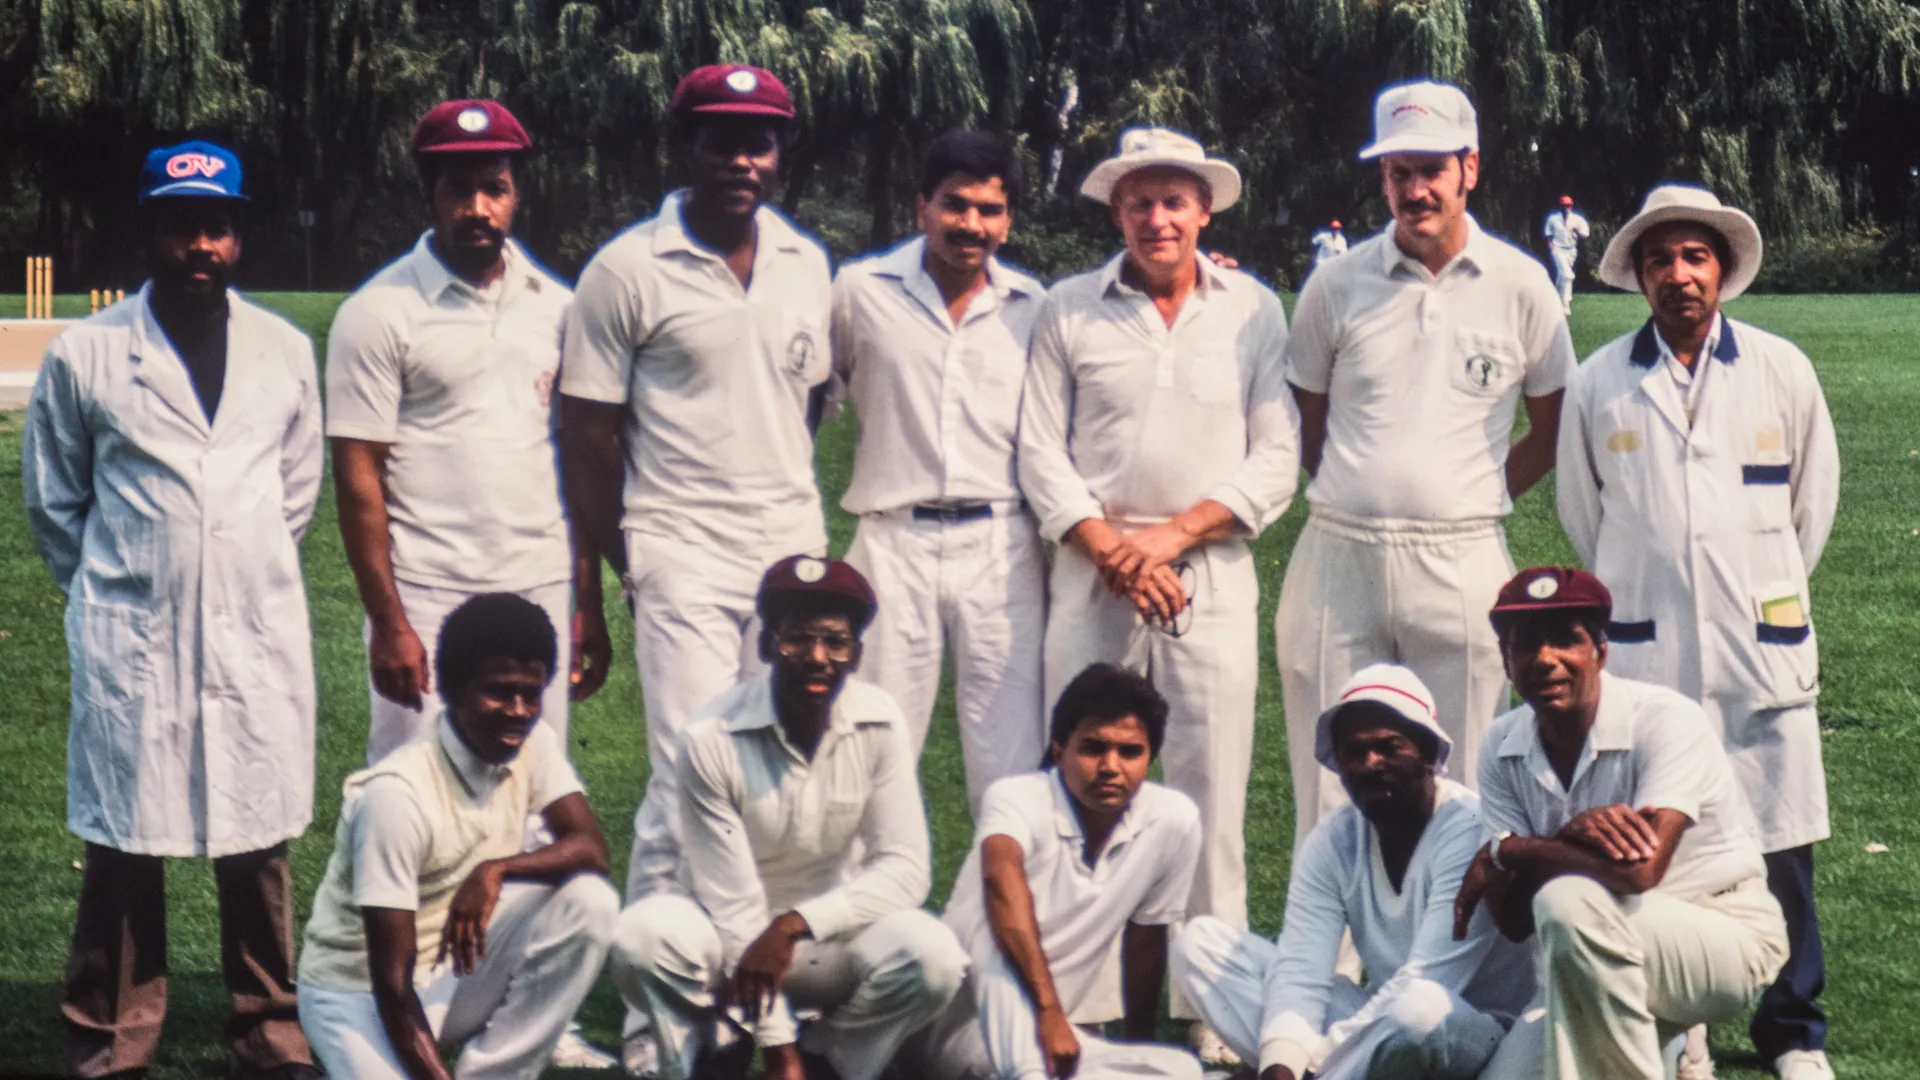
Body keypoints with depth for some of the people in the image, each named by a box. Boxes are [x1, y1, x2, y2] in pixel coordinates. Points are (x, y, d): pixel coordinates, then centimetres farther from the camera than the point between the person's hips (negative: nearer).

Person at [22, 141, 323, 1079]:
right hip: (130, 640, -2)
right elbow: (52, 499, 10)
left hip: (257, 634, 2)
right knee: (123, 843, 3)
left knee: (258, 843, 5)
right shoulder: (84, 355, -1)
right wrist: (102, 587, 11)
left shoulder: (285, 351, 6)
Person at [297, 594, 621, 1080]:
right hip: (362, 992, -6)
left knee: (588, 901, -19)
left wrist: (497, 869, -32)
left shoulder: (534, 745, -7)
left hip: (457, 969, 6)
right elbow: (392, 980, -26)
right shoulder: (396, 795, -27)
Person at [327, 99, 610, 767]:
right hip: (428, 600, -4)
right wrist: (388, 623, -10)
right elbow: (358, 477, -5)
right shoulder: (380, 312, -3)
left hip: (542, 588, 4)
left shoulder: (553, 305, 10)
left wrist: (590, 608, 7)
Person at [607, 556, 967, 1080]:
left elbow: (906, 868, -15)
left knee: (932, 955, -28)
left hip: (834, 938, 2)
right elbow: (731, 902, -20)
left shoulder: (880, 724, -13)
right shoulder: (713, 741, -21)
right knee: (644, 935, -33)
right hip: (734, 940, -2)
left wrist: (796, 923, -31)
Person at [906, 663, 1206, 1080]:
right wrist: (1049, 1011, -48)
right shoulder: (1017, 797, -19)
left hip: (1052, 1031, 5)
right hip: (959, 1031, -5)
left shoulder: (1174, 819, -5)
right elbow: (1001, 877, -42)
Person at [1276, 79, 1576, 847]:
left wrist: (1476, 497, 5)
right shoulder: (1338, 286, 5)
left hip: (1463, 567, -1)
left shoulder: (1520, 286, 4)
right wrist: (1361, 499, 5)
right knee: (1329, 798, 2)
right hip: (1339, 560, 1)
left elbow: (1554, 428, 12)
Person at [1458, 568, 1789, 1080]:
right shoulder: (1505, 747, -4)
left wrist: (1506, 852, -21)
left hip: (1728, 938, -6)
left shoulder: (1665, 720, -20)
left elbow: (1639, 871, -33)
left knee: (1568, 902, -33)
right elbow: (1514, 921, -10)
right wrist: (1571, 834, -29)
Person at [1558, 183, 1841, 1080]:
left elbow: (1813, 496, 15)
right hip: (1643, 652, 0)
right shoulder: (1600, 384, 3)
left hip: (1763, 649, 0)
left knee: (1781, 846, 0)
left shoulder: (1781, 370, 4)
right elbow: (1581, 511, 16)